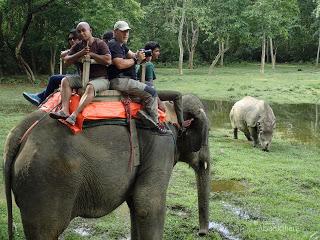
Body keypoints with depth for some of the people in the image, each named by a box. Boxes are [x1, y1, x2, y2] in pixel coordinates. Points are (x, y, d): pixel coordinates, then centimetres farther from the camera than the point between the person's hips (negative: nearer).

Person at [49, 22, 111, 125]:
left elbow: (108, 60, -18)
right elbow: (66, 60, 2)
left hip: (101, 79, -6)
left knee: (90, 86, -38)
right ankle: (65, 110, -31)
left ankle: (74, 114, -49)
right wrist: (80, 54, -12)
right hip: (84, 78, 6)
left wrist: (91, 54, -14)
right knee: (65, 80, -14)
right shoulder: (78, 46, 12)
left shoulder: (100, 43, -4)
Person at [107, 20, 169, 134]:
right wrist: (136, 59, -12)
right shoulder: (114, 45, -12)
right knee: (151, 93, -15)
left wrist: (138, 55, -9)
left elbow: (131, 55, 15)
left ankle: (145, 112, -3)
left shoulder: (122, 45, 22)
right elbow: (120, 64, -24)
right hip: (119, 81, -11)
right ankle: (155, 123, -9)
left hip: (126, 79, 11)